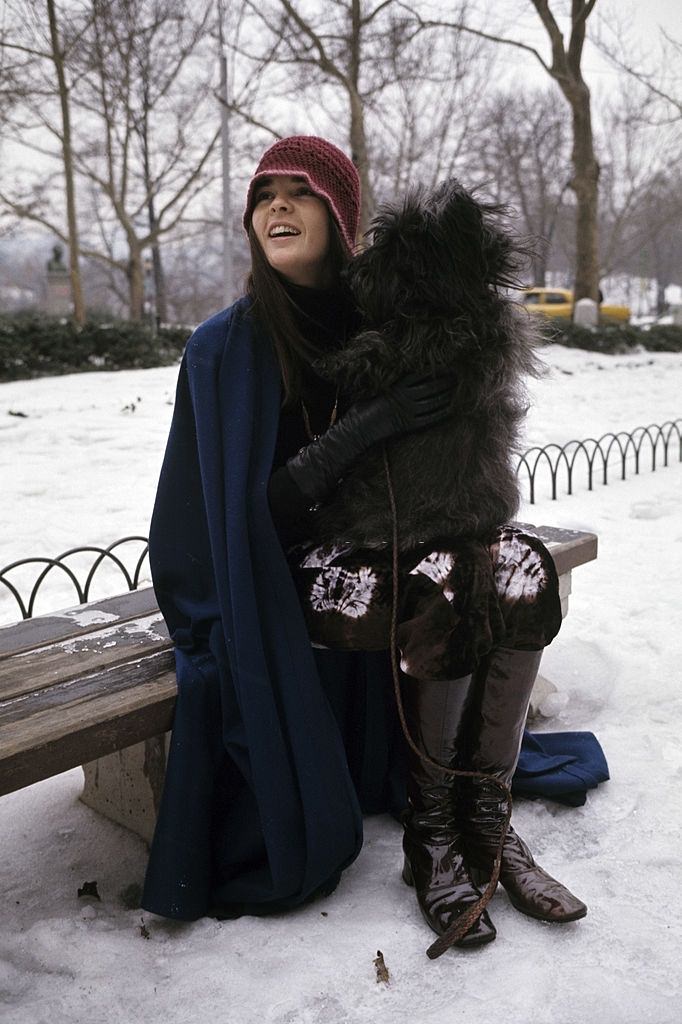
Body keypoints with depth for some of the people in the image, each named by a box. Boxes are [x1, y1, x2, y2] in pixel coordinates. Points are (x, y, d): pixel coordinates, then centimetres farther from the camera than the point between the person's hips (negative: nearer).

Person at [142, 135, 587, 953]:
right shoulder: (226, 348, -9)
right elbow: (260, 506, -15)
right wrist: (367, 426, -26)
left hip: (384, 538, 5)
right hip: (287, 563, -5)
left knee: (521, 570, -20)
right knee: (447, 600, -29)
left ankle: (485, 820, -9)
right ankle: (429, 838, -10)